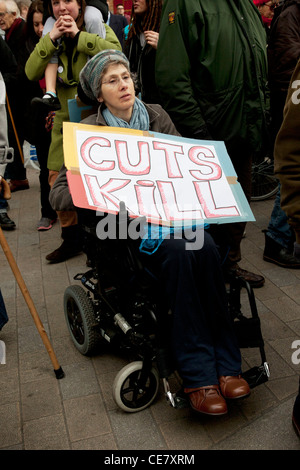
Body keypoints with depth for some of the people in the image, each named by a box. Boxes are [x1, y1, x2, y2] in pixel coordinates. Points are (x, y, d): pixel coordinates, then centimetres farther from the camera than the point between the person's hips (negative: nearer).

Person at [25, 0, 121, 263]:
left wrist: (79, 36, -19)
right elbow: (31, 73, -3)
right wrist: (51, 39, -11)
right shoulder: (52, 37, 11)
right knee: (58, 179, 2)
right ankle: (71, 238, 20)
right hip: (66, 120, 4)